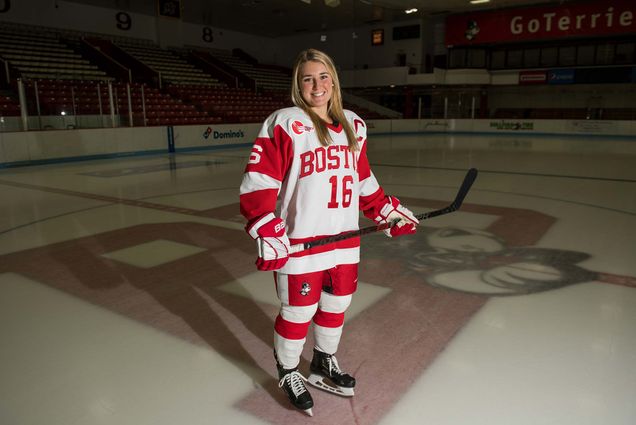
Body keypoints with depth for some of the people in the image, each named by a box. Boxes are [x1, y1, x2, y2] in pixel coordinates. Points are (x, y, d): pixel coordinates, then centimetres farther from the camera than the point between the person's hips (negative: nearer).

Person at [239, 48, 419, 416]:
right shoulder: (284, 124, -11)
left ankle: (324, 364, 44)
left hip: (345, 240, 6)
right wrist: (268, 234, -22)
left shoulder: (354, 126, 9)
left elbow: (363, 180, 18)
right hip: (299, 243, -6)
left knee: (336, 306, 19)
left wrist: (390, 211, 14)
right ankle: (289, 374, 35)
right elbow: (258, 182, -15)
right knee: (298, 313, 8)